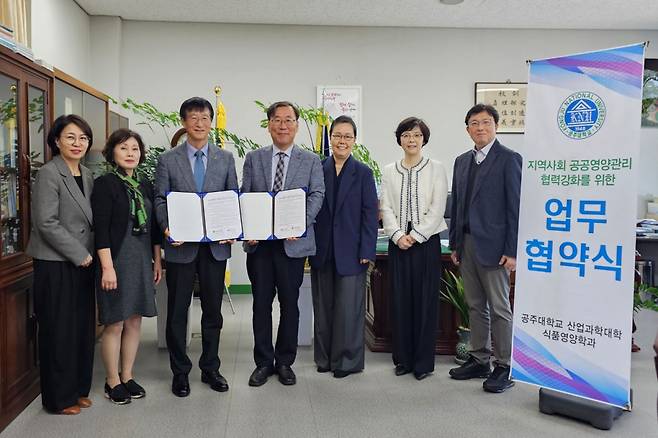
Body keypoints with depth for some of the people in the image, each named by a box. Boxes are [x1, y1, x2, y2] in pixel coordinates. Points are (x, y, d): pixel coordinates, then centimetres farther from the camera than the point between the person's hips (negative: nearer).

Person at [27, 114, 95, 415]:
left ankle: (78, 389, 26)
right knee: (59, 330, 3)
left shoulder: (87, 175, 11)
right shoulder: (48, 174, -10)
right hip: (56, 264, -7)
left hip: (83, 263, 7)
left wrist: (90, 255, 4)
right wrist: (81, 254, -14)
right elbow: (46, 223, -16)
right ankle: (59, 398, 17)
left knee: (83, 328, 11)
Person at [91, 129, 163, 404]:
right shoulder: (105, 184, -7)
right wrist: (107, 267, -18)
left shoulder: (144, 186, 11)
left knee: (134, 322, 11)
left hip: (142, 262, 6)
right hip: (117, 260, -6)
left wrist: (157, 261, 12)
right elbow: (101, 229, -13)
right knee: (115, 324, 2)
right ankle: (112, 381, 18)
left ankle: (127, 376, 25)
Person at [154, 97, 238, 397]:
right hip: (181, 245, -1)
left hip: (215, 245, 2)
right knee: (177, 311, 7)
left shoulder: (225, 158, 8)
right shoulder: (168, 160, 3)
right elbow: (160, 199, 1)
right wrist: (167, 227, -16)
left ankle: (210, 368, 26)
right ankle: (180, 371, 22)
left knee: (213, 310, 11)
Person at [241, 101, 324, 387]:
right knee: (261, 303, 7)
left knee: (289, 303, 7)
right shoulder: (253, 159, 10)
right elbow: (244, 197, 6)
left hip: (293, 242, -1)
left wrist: (300, 224, -19)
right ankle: (263, 362, 21)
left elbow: (316, 195, -4)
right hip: (259, 242, 1)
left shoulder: (311, 160, 6)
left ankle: (285, 362, 22)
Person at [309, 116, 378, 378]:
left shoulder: (363, 173, 1)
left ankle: (347, 360, 15)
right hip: (322, 250, 3)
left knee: (348, 306, 1)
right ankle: (325, 357, 24)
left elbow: (370, 214, -2)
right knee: (323, 306, 11)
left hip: (350, 251, -2)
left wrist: (367, 251, -8)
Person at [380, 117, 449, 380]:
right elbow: (386, 208, 4)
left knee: (425, 300, 1)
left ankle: (424, 361, 12)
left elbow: (437, 209, -6)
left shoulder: (436, 169, 1)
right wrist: (398, 235, -10)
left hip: (426, 241, -2)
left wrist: (415, 236, -13)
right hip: (398, 242, 3)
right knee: (399, 300, 5)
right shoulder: (389, 171, 9)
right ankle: (403, 358, 18)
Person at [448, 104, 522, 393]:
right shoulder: (462, 161, 14)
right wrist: (455, 244, 12)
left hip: (492, 245, -6)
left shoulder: (509, 159, -6)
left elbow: (516, 207, -10)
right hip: (467, 244, 7)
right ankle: (479, 360, 25)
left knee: (499, 308, 1)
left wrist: (512, 251, -14)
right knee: (476, 306, 14)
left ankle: (503, 368, 11)